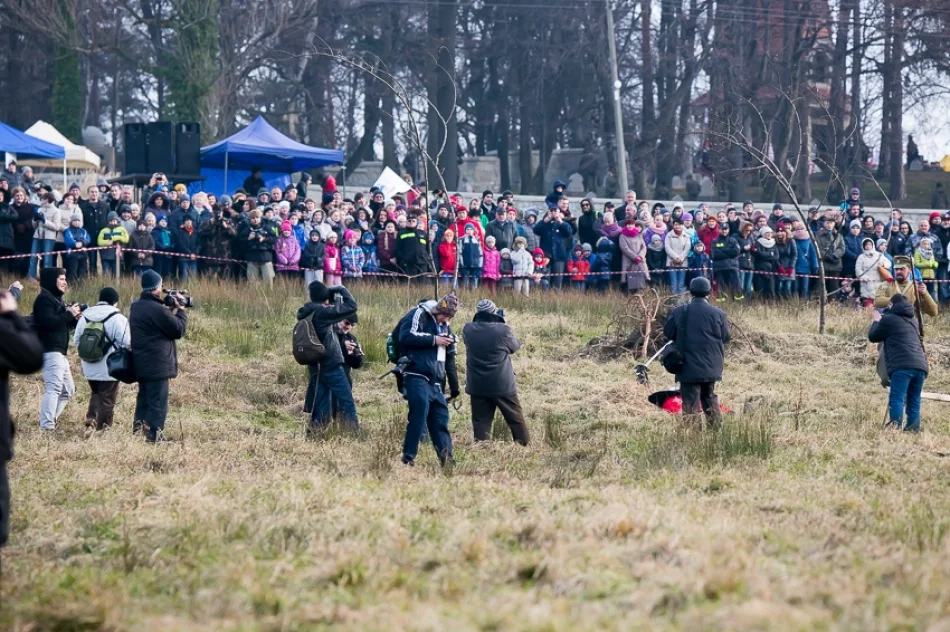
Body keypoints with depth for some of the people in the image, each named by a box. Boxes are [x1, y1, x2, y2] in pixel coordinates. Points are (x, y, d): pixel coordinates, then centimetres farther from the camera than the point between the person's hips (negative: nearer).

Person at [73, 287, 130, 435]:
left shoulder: (85, 316, 4)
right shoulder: (117, 318, -13)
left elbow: (76, 340, 8)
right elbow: (126, 343, -17)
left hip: (90, 368, 5)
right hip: (109, 368, -5)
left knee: (95, 394, 21)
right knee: (107, 400, 5)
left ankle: (91, 421, 2)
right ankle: (103, 429, 5)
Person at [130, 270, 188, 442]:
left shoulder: (136, 307, 8)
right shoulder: (157, 309, -21)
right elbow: (179, 329, -14)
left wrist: (169, 308, 6)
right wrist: (181, 310, 1)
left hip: (140, 364, 9)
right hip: (157, 366, -9)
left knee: (144, 397, 20)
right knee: (158, 402, -2)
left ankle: (139, 426, 24)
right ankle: (154, 435, -2)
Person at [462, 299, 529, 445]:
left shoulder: (468, 330, -6)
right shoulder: (502, 330, -14)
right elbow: (515, 346, 4)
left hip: (477, 386, 2)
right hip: (502, 385, -2)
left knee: (481, 421, 6)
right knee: (516, 419, 11)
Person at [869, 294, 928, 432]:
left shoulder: (888, 319, 5)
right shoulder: (912, 320, 26)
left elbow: (873, 336, 15)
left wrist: (876, 321, 34)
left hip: (902, 365, -7)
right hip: (920, 365, 7)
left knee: (896, 399, -14)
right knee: (914, 401, 11)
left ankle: (896, 427, -31)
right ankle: (913, 429, 4)